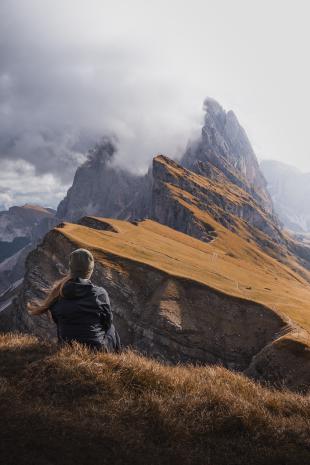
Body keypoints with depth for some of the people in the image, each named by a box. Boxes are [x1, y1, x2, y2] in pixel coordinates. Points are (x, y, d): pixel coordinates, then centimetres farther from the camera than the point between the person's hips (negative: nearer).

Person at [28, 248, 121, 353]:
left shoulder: (58, 294, -8)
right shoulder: (100, 294, -16)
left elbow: (57, 321, 6)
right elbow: (107, 322, -2)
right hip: (97, 350, -2)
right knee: (111, 329, 28)